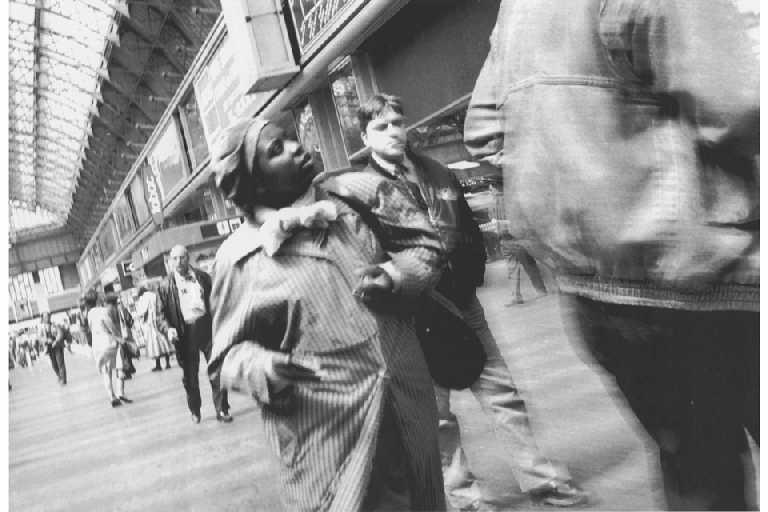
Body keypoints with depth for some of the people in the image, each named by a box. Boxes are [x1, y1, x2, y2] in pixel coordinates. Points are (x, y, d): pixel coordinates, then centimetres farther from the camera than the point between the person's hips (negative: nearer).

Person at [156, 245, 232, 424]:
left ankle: (222, 410, 9)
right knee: (190, 377, 9)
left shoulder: (202, 277, 6)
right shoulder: (165, 286, 2)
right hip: (185, 334, 0)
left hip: (206, 327, 0)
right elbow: (160, 315, 3)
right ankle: (195, 412, 27)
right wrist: (168, 329, -16)